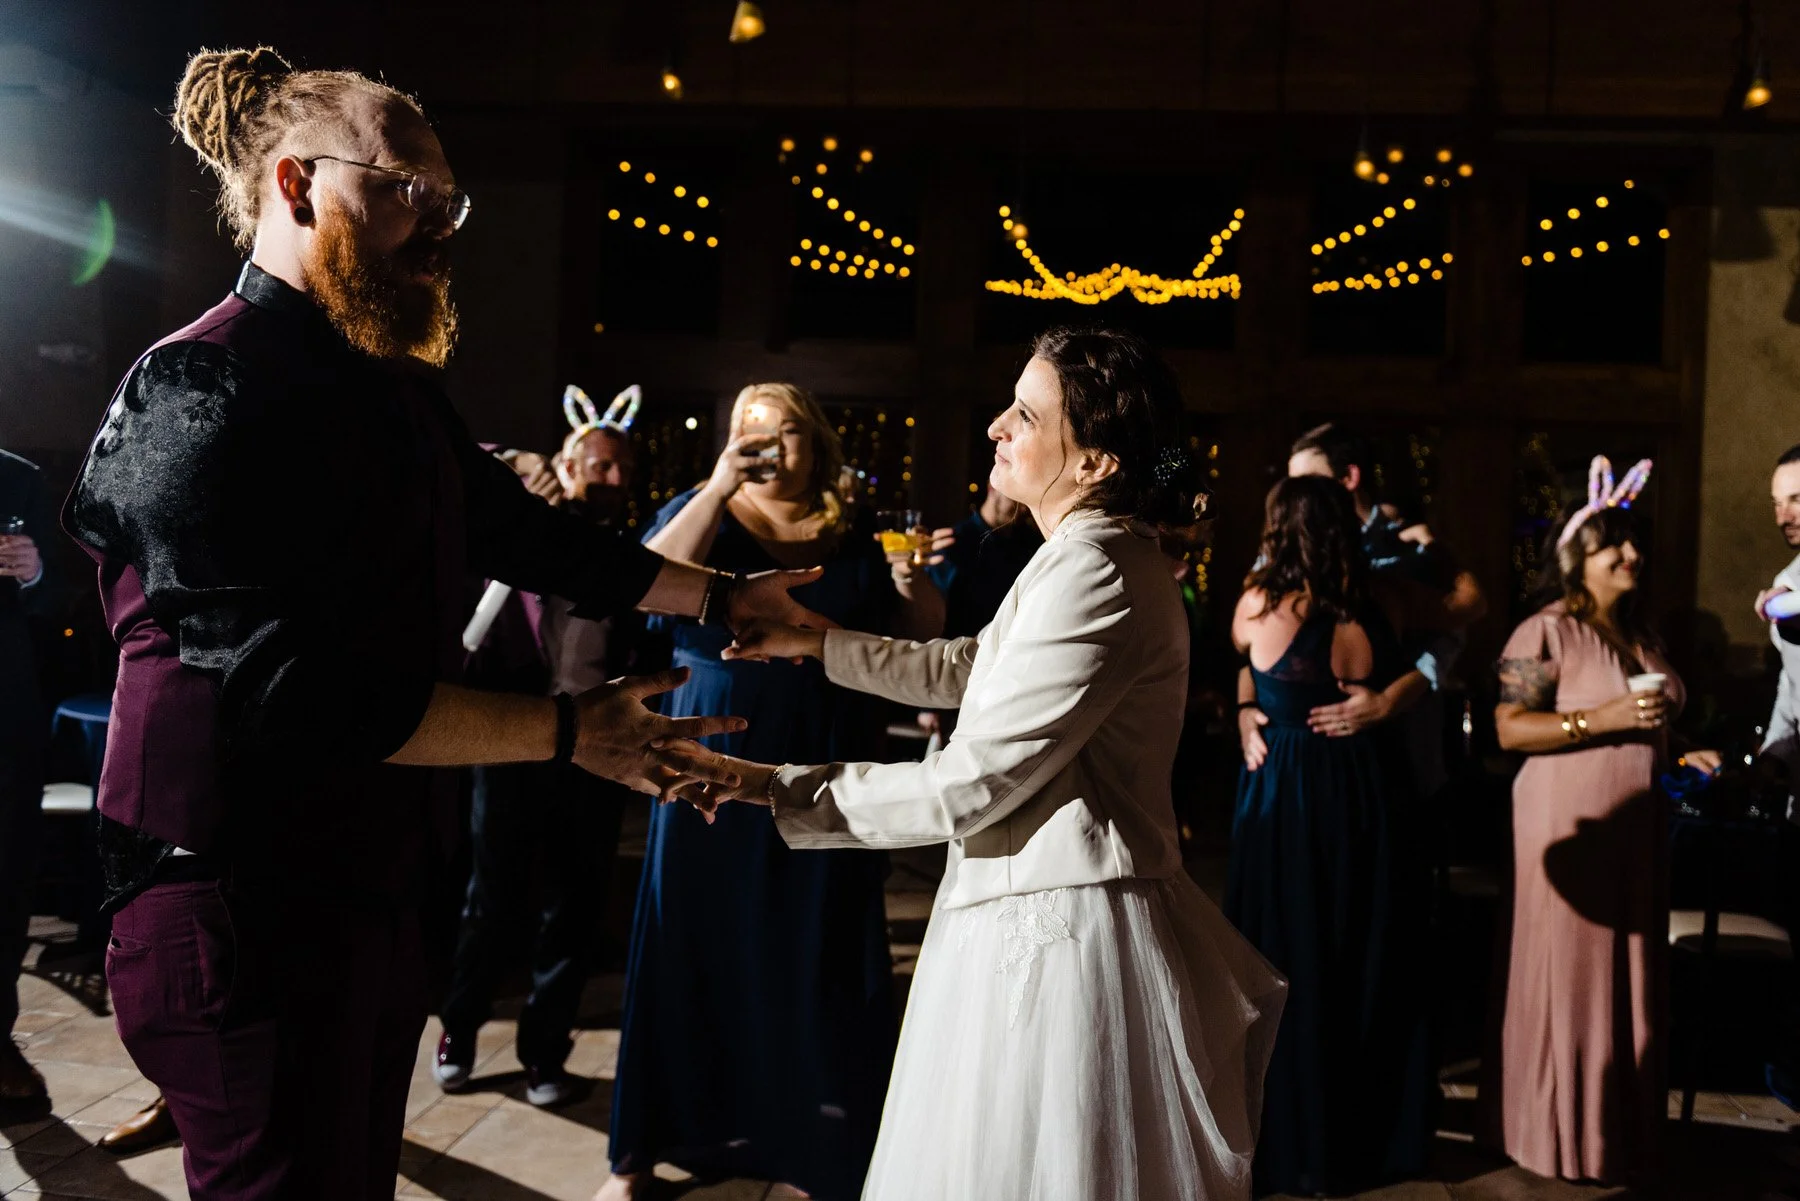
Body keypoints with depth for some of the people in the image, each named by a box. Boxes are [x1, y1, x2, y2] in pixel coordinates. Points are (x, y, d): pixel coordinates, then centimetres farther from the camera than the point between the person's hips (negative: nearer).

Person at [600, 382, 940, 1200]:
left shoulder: (855, 535, 8)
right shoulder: (702, 511, 4)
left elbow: (917, 638, 11)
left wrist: (916, 590, -10)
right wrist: (719, 487, -20)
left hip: (822, 767, 2)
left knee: (814, 955, 6)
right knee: (693, 941, 6)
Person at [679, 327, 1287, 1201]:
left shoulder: (1094, 576, -23)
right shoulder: (1093, 554, 10)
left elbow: (967, 787, -23)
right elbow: (968, 669, 23)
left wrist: (775, 786, -17)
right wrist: (819, 643, 21)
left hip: (1057, 933, -10)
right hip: (1038, 909, 10)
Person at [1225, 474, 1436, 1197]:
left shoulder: (1261, 605, -12)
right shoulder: (1380, 608, -3)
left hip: (1287, 801, -3)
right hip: (1375, 794, 4)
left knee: (1289, 969, 6)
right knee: (1374, 967, 15)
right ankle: (1374, 1134, 27)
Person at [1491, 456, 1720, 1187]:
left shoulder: (1640, 636, 14)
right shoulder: (1547, 632, -9)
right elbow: (1509, 728, -17)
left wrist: (1679, 757, 10)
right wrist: (1601, 720, -22)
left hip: (1636, 826, 7)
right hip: (1573, 827, -7)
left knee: (1631, 977, 12)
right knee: (1569, 980, 0)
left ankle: (1624, 1129, 24)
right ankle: (1565, 1137, 14)